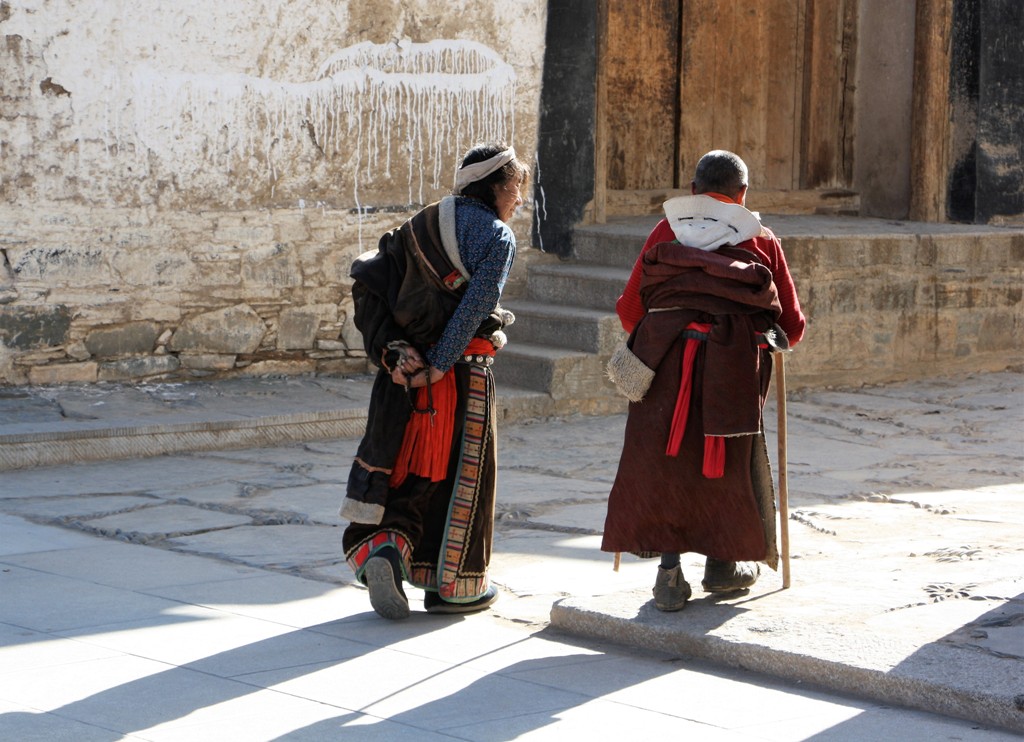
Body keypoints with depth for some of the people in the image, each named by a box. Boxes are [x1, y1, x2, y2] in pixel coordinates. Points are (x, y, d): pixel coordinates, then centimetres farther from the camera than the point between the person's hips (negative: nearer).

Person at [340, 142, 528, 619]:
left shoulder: (423, 225, 11)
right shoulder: (497, 238, -8)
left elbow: (367, 276, 1)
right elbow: (473, 309, -19)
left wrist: (389, 348, -6)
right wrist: (437, 368, -17)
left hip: (405, 368, 5)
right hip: (463, 369, -5)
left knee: (405, 467, 15)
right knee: (461, 473, 7)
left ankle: (385, 548, -8)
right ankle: (454, 586, 15)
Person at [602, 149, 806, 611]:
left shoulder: (667, 232, 15)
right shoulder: (762, 243, 13)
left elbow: (629, 309, 12)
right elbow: (792, 326, 14)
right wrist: (767, 337, 35)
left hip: (664, 360, 0)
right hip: (733, 364, 0)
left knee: (662, 457, 7)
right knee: (728, 457, 15)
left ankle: (669, 572, 1)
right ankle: (723, 563, 25)